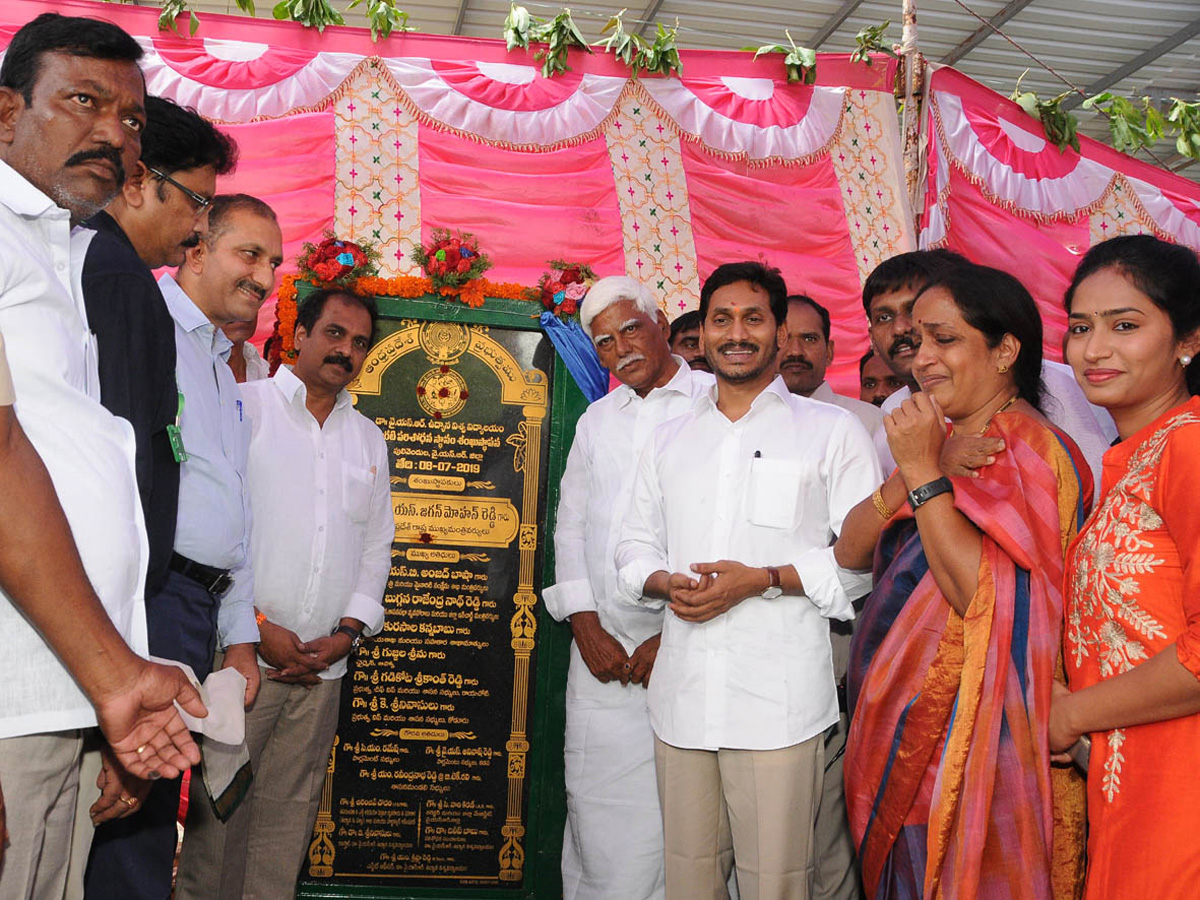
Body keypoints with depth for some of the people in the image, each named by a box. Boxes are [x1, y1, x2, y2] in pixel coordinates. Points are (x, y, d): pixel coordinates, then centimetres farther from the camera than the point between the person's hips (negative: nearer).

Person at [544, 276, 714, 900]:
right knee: (596, 806, 6)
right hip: (601, 650, 5)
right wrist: (586, 626, 3)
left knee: (675, 814, -3)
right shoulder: (596, 420, 17)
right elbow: (570, 525, 16)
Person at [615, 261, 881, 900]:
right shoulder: (668, 441, 18)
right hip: (680, 699, 4)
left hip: (777, 704, -4)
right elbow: (635, 547, 18)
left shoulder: (830, 430, 5)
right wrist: (662, 581, -5)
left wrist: (764, 579, -14)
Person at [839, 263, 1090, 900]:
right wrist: (908, 473, -13)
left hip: (972, 726, -7)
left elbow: (984, 598, -24)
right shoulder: (938, 441, 11)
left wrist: (925, 474, -20)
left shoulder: (1037, 452, -13)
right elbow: (850, 551, 3)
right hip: (901, 718, 7)